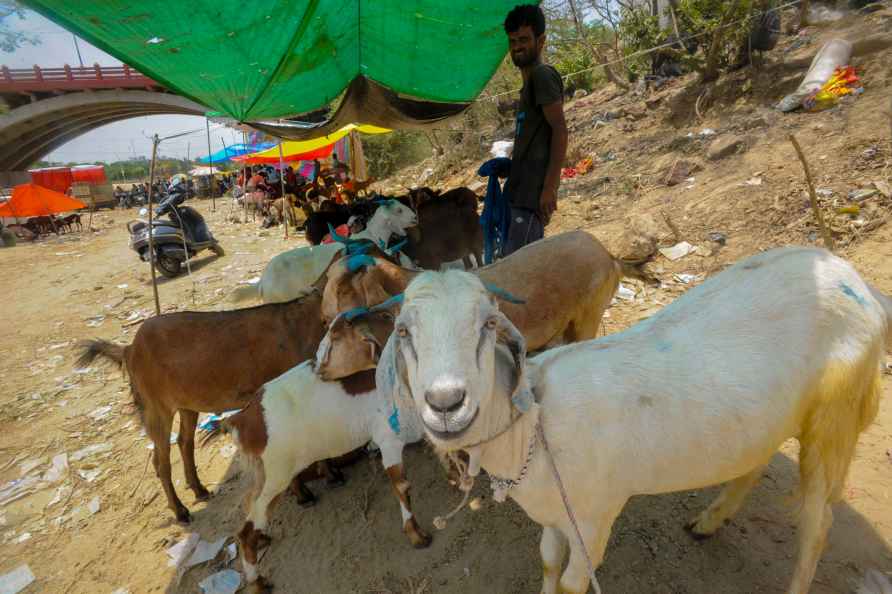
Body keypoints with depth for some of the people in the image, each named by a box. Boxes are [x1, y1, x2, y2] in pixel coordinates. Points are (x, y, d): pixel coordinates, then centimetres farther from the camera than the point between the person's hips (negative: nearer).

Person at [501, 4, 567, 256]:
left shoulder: (543, 75, -6)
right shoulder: (530, 83, 23)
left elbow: (560, 130, -16)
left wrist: (549, 186, -22)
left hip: (533, 188, -10)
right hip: (523, 188, 10)